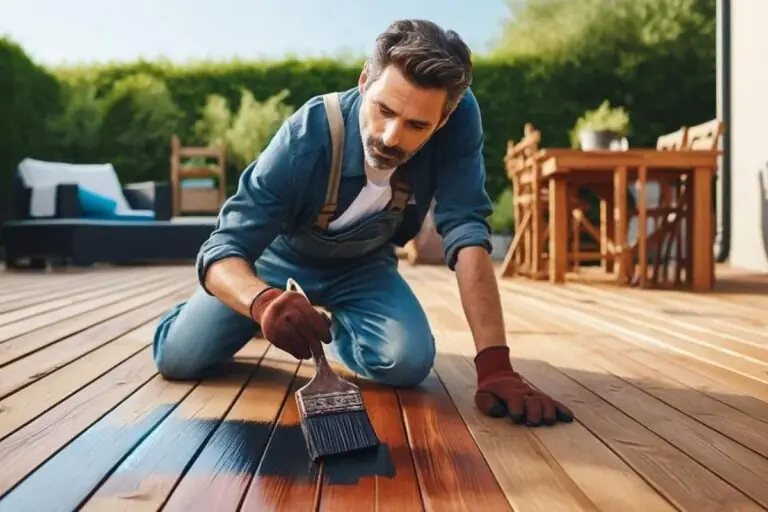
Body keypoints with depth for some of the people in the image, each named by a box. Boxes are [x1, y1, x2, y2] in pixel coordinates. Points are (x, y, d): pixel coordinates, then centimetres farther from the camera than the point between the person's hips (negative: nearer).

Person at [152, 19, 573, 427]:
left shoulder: (458, 119, -30)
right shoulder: (310, 135, -35)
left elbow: (467, 232, -33)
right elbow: (223, 250, -35)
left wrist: (495, 365, -42)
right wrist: (263, 302, -59)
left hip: (361, 266, 1)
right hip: (283, 258, -1)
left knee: (408, 362, -23)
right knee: (177, 359, -7)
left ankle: (336, 327, 12)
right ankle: (283, 309, 24)